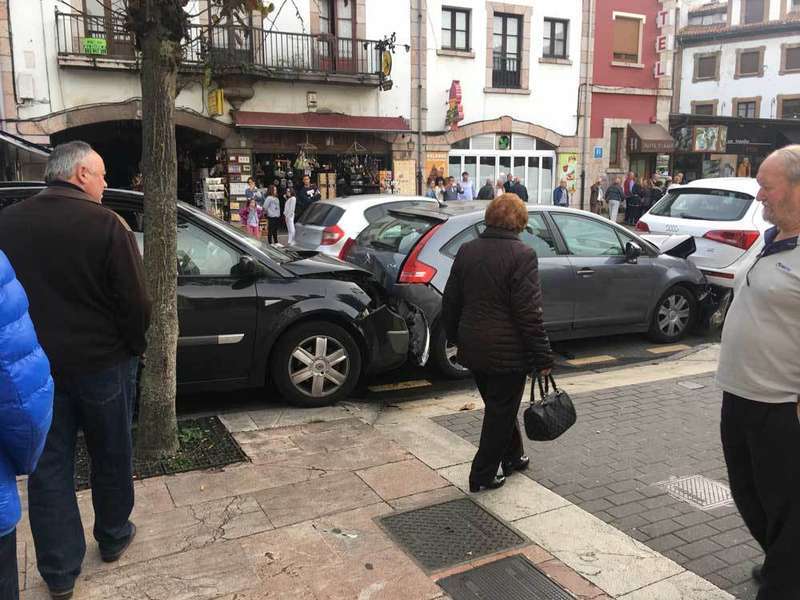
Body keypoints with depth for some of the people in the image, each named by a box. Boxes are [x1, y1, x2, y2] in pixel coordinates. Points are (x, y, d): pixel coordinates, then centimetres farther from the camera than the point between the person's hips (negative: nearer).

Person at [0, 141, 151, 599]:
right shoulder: (106, 225, -16)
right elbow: (135, 302, -14)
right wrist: (135, 347, 4)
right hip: (102, 363, -3)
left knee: (49, 467, 12)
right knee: (111, 458, 17)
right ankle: (113, 538, 36)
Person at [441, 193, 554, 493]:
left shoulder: (466, 251, 4)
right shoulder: (522, 255, -16)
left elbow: (450, 302, 10)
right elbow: (529, 313, -19)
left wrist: (456, 338, 22)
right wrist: (543, 357, -12)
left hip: (472, 348, 7)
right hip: (507, 352, -7)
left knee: (499, 407, 23)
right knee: (502, 411, 8)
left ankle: (513, 457, 40)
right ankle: (482, 476, 16)